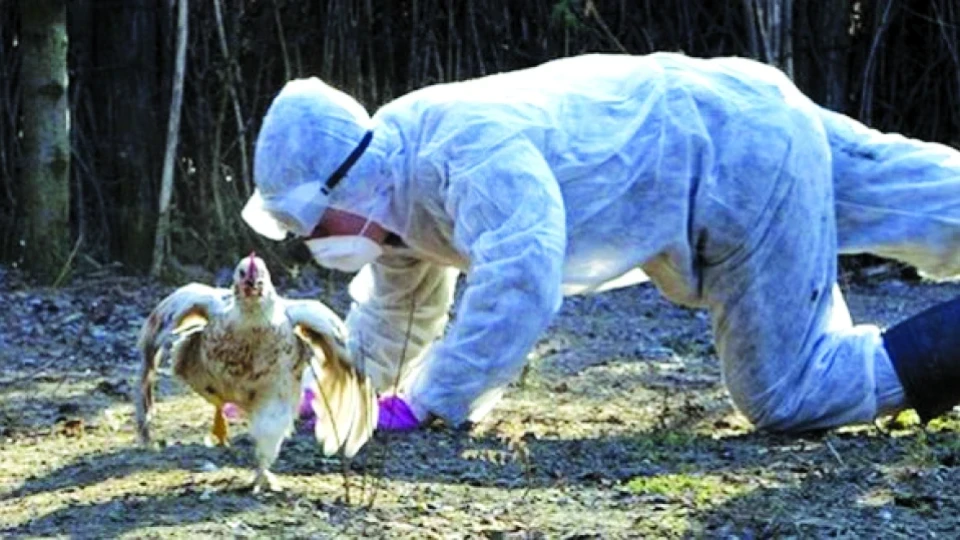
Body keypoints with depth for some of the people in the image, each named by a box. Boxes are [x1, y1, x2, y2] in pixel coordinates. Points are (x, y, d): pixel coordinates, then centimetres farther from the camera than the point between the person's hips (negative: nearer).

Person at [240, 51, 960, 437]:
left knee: (791, 395, -9)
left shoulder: (473, 150, -29)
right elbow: (396, 307, 20)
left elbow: (517, 287, -37)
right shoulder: (395, 172, 3)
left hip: (740, 162, -9)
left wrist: (427, 405, -29)